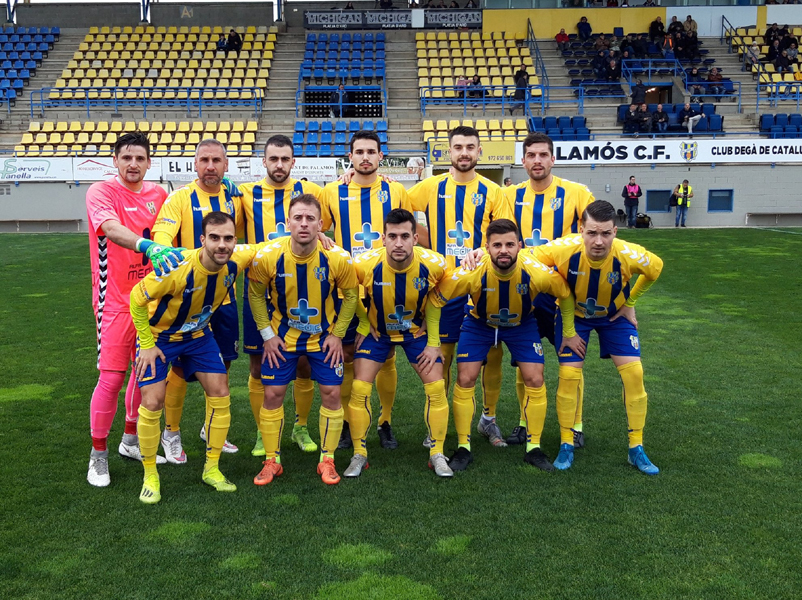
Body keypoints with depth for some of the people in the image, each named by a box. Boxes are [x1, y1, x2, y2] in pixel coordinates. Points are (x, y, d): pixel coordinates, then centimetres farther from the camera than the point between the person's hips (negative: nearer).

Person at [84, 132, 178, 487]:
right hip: (115, 300, -5)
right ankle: (98, 454, 12)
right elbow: (112, 229, -28)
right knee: (112, 376, -5)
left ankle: (131, 441, 31)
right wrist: (148, 246, -44)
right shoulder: (101, 191, -9)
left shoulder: (158, 195, 8)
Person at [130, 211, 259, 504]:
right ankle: (150, 476, 10)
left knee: (220, 394, -1)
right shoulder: (179, 269, -36)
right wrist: (146, 345, -18)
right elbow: (137, 298, -23)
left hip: (198, 335, 5)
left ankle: (212, 469, 16)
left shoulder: (235, 262, -21)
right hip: (159, 335, -4)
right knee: (152, 402, -11)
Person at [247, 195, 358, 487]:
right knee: (272, 394, -1)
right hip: (282, 335, 0)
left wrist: (337, 334, -7)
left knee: (331, 393, -2)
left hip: (324, 336, 0)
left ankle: (327, 460, 17)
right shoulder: (267, 256, -20)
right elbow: (256, 294, -3)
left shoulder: (337, 258, -21)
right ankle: (272, 461, 18)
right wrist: (268, 334, -6)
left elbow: (351, 294, -4)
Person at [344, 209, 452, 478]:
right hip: (377, 331, 0)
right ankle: (359, 455, 10)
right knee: (359, 388, -8)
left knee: (436, 387, -6)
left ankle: (437, 454, 12)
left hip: (417, 330, 1)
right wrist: (364, 325, -6)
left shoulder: (434, 264, -26)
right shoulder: (365, 264, -30)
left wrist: (433, 342, -5)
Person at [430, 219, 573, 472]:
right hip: (479, 323, -1)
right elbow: (436, 299, -22)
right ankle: (463, 448, 9)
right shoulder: (471, 273, -35)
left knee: (535, 380, -6)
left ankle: (533, 448, 11)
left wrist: (568, 333, -4)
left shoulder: (536, 273, -33)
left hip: (522, 324, 1)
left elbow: (567, 293, -14)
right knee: (465, 379, -7)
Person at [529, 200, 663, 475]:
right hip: (573, 314, -1)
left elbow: (656, 267, -9)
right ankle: (566, 447, 9)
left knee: (634, 372, -8)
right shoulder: (564, 250, -36)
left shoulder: (628, 255, -33)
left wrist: (630, 303, -4)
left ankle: (636, 450, 8)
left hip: (615, 315, 1)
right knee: (568, 374, -9)